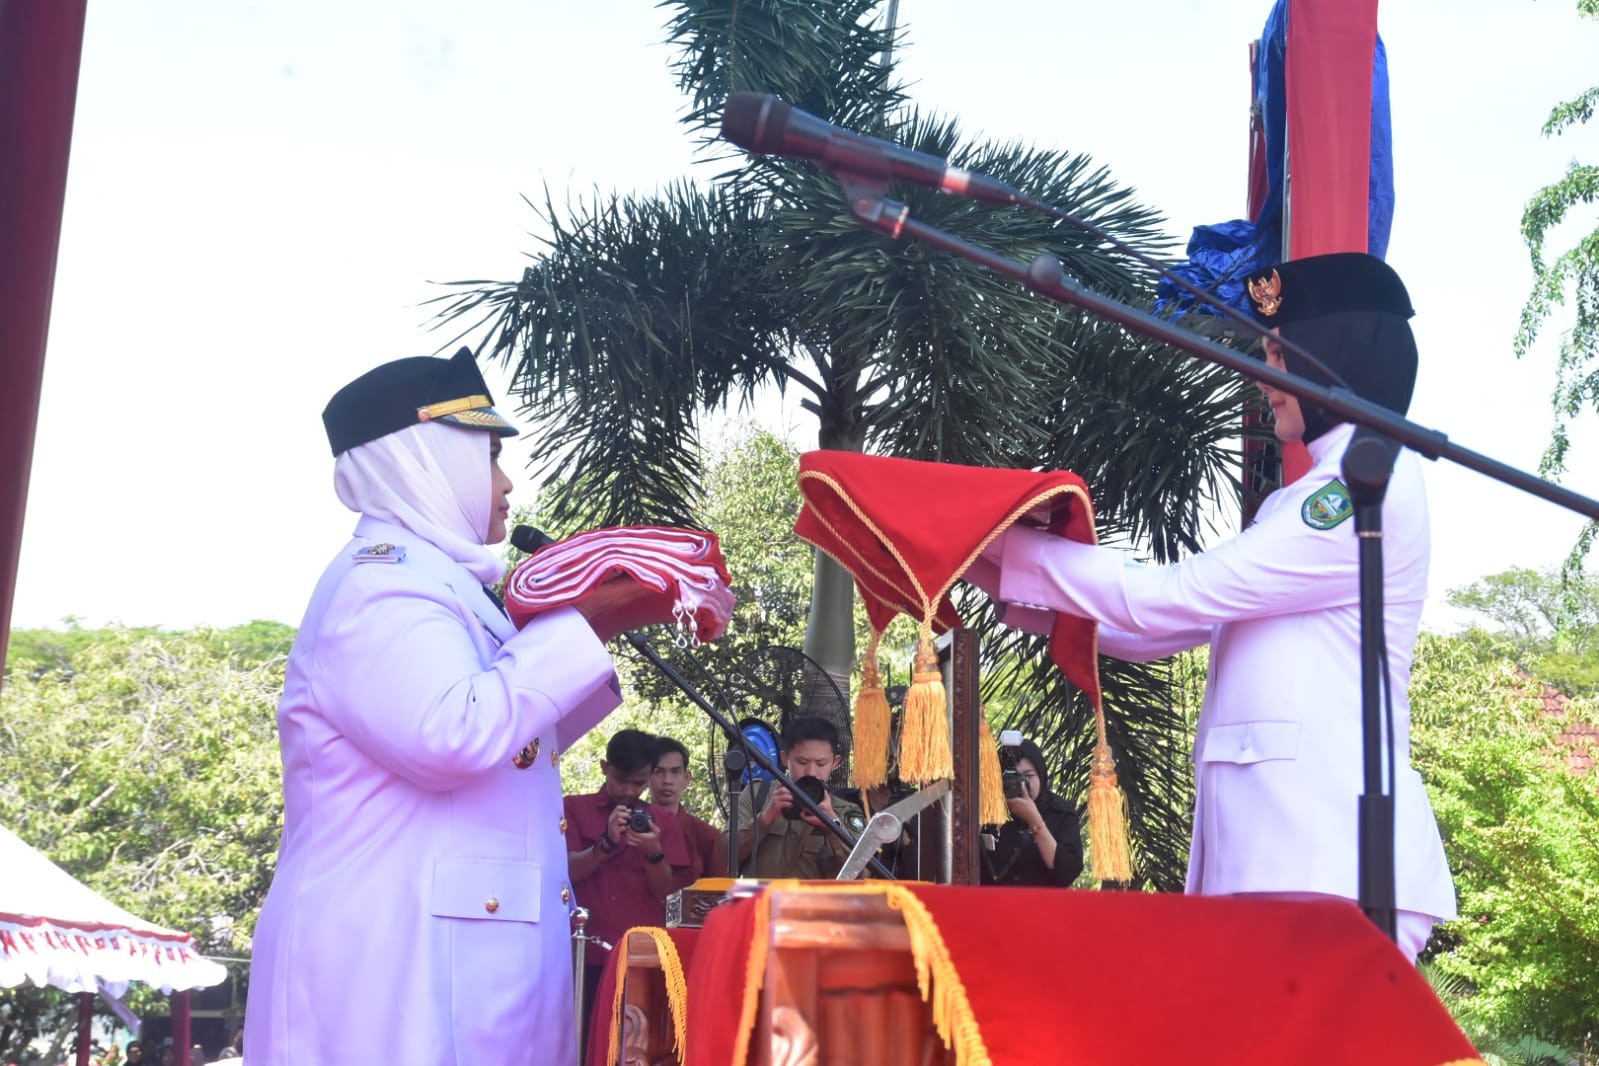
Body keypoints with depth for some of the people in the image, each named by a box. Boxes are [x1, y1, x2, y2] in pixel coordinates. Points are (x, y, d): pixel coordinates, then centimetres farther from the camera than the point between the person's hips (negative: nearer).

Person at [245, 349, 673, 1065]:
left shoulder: (432, 581, 21)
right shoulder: (380, 579, -11)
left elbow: (516, 743, 31)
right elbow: (449, 737, -26)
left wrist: (593, 631, 20)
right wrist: (585, 625, -18)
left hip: (457, 950, 10)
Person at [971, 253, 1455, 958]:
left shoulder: (1373, 483, -8)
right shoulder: (1301, 503, 23)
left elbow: (1170, 599, -11)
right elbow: (1167, 632, 22)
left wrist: (1011, 549, -3)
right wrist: (1033, 602, 17)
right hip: (1261, 848, 9)